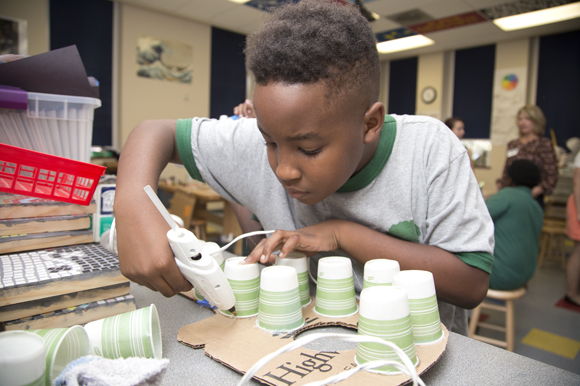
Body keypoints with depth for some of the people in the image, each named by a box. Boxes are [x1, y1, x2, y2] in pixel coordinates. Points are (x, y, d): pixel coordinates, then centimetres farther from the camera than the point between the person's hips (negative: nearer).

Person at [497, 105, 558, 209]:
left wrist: (539, 189, -19)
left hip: (532, 198, -4)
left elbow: (552, 176, -6)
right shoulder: (512, 145, 15)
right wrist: (501, 185, 3)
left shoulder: (545, 144, 0)